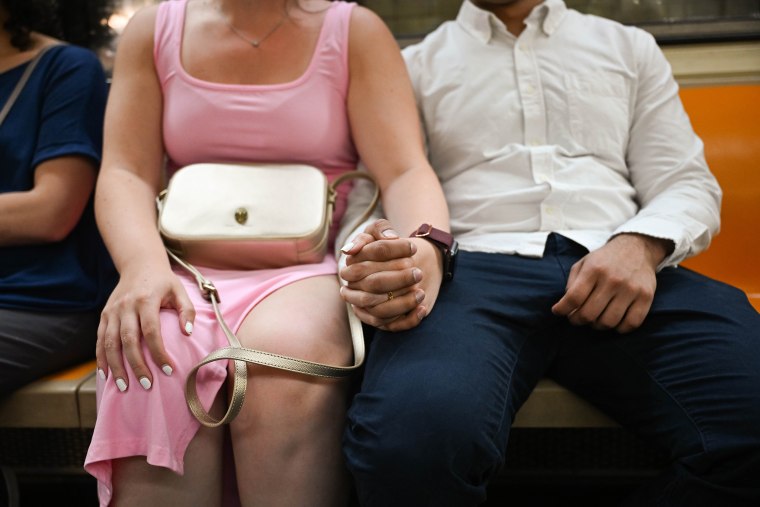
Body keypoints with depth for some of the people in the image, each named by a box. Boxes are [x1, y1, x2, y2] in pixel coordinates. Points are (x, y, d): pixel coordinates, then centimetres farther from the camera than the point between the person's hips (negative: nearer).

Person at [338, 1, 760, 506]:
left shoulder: (630, 48, 25)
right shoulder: (416, 64, 20)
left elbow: (688, 183, 16)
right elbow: (371, 195, 11)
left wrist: (641, 245, -8)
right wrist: (372, 263, -14)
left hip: (617, 269, 3)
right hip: (474, 270, -1)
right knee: (413, 433, -36)